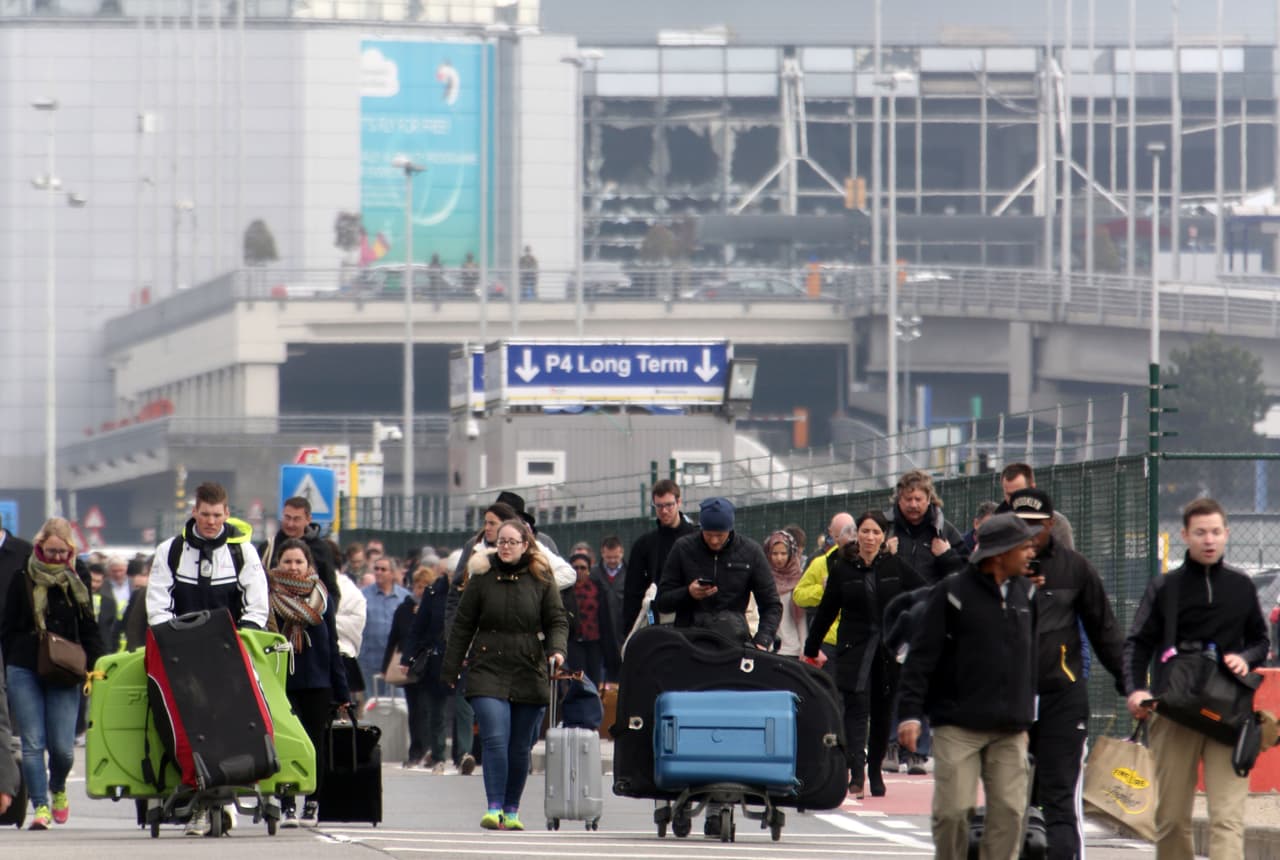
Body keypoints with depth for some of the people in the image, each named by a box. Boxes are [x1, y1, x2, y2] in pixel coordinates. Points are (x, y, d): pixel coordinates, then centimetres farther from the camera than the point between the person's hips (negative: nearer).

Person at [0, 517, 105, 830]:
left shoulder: (78, 577, 7)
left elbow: (89, 628, 12)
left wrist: (91, 666, 4)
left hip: (64, 674, 1)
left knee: (62, 746, -4)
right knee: (32, 743, -7)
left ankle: (57, 789, 26)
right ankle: (40, 806, -1)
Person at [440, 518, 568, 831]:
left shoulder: (541, 579, 5)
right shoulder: (482, 577, 4)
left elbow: (557, 621, 6)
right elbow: (462, 625, 8)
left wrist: (556, 650, -15)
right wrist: (450, 671, 7)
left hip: (529, 673, 1)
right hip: (488, 671, -1)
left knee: (520, 747, 5)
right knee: (495, 739, -15)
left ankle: (511, 811, 16)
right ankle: (494, 808, -16)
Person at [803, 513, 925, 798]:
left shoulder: (895, 567, 3)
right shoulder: (842, 569, 2)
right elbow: (826, 612, 7)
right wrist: (810, 650, 10)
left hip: (889, 650, 2)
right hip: (854, 649, -2)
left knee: (882, 712, 6)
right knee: (856, 710, -14)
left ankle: (875, 771, 18)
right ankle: (856, 775, -22)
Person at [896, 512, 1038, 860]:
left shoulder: (1024, 592, 11)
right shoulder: (953, 592, -5)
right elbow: (922, 656, -6)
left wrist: (1027, 714, 17)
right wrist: (910, 712, -12)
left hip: (1010, 729, 5)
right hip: (959, 726, -5)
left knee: (1009, 812, -2)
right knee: (953, 810, -6)